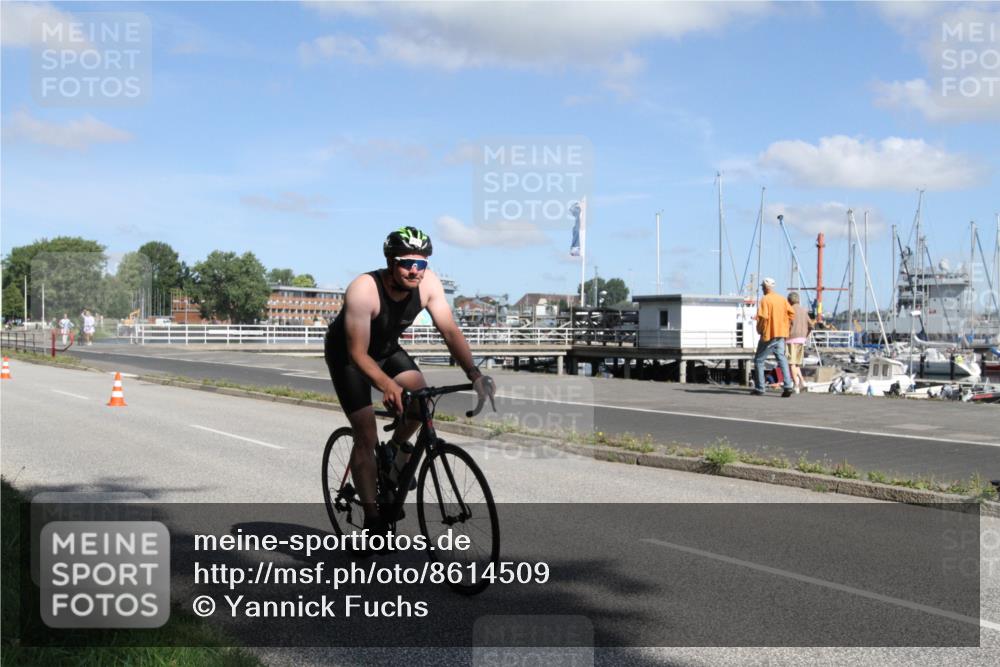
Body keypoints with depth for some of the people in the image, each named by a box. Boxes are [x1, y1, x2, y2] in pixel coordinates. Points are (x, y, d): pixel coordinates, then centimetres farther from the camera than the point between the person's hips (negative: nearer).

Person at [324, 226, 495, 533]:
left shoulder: (428, 283, -22)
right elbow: (358, 353, -35)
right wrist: (387, 385, -49)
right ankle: (373, 520, -3)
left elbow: (450, 331, -21)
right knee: (367, 437, -11)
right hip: (347, 355, -4)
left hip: (387, 348, 5)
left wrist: (473, 373, -34)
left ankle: (397, 448, 11)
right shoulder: (363, 290, -36)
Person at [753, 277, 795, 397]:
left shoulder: (765, 299, -11)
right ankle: (787, 386, -11)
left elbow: (763, 317, -20)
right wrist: (786, 327, 12)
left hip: (768, 335, -6)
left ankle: (760, 388, 7)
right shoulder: (782, 299, 8)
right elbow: (791, 313, 5)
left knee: (759, 360, 7)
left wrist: (760, 330, -6)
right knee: (782, 358, 5)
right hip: (781, 334, 6)